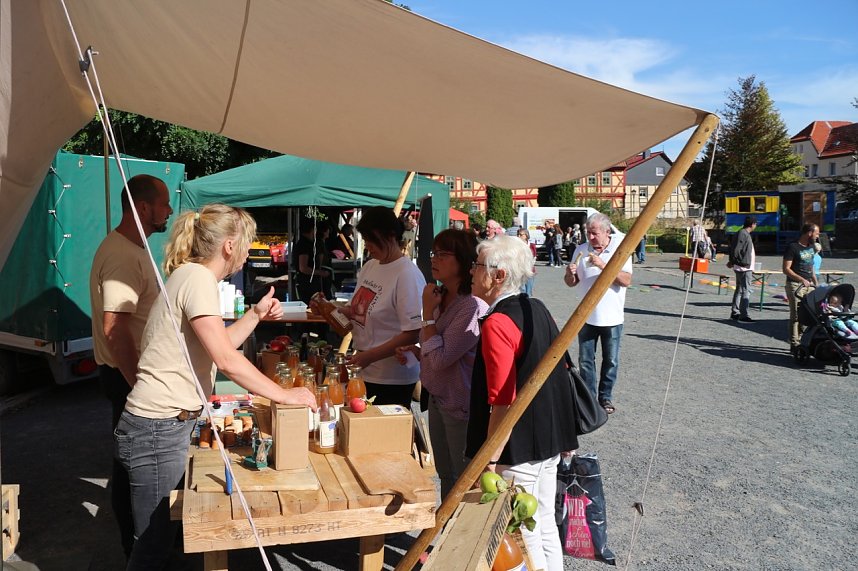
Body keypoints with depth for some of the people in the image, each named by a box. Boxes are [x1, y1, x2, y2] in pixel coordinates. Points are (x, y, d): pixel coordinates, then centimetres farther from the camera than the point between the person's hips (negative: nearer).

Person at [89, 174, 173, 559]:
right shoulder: (122, 255, -22)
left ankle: (142, 538, 37)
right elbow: (115, 330, -28)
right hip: (128, 376, -10)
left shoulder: (132, 249, 11)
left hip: (136, 372, 10)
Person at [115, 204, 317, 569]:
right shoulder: (197, 278, -18)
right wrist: (284, 395, -18)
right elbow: (226, 360, -25)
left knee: (161, 536, 20)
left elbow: (217, 346, 19)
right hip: (159, 428, -10)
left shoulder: (193, 275, 13)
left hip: (168, 425, 10)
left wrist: (256, 315, 13)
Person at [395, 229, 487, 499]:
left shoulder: (474, 307, -25)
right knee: (445, 475, 25)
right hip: (438, 398, 9)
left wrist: (428, 312, -20)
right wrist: (416, 350, 0)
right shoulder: (441, 296, 4)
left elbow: (440, 359, -26)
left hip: (461, 405, -9)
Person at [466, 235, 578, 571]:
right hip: (550, 441, 9)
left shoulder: (497, 323, -20)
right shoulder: (538, 309, 5)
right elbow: (558, 375, 14)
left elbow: (503, 403, -24)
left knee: (524, 537, 6)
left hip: (518, 449, -9)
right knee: (545, 526, 20)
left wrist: (490, 459, -17)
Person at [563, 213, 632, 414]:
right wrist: (570, 273, -15)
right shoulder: (581, 250, 2)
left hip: (612, 317, -2)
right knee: (585, 361, 6)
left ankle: (605, 397, 24)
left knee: (611, 361, 8)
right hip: (587, 316, 2)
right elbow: (571, 283, 8)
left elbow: (626, 280, -17)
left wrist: (602, 265, -25)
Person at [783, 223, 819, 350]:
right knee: (796, 315, -5)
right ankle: (794, 344, 0)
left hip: (809, 284, 7)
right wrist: (802, 279, -25)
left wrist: (815, 282, 16)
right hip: (795, 285, -7)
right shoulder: (793, 247, -11)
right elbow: (786, 269, -16)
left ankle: (803, 341, 13)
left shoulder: (811, 247, 14)